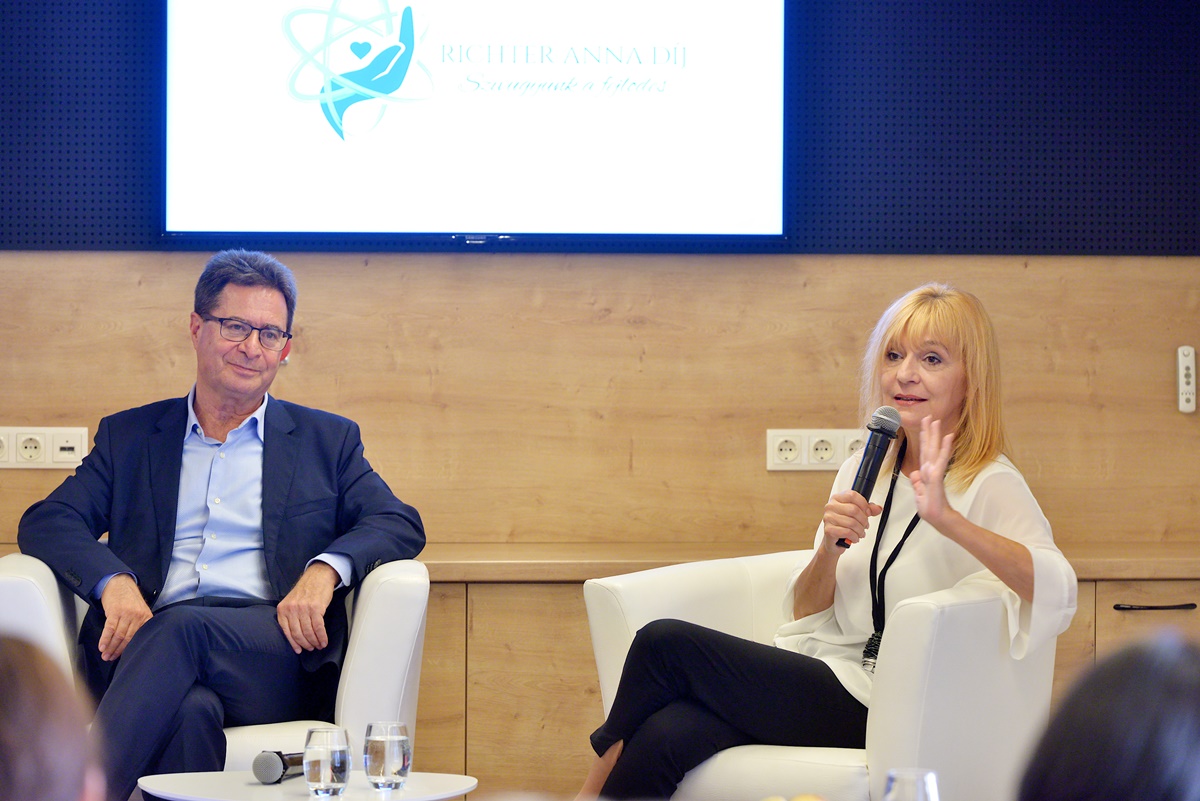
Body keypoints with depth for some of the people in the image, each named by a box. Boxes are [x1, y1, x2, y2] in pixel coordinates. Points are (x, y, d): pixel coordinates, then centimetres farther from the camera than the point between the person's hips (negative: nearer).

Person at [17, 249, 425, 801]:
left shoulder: (327, 441, 22)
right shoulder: (128, 436, 24)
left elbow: (400, 524, 11)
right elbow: (45, 523, 12)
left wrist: (324, 570, -12)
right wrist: (114, 582, -11)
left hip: (276, 653, 0)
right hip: (151, 645, 1)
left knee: (180, 629, -36)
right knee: (189, 711, -38)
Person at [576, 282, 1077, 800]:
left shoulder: (990, 486, -5)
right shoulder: (862, 471, 16)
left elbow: (1057, 592, -25)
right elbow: (805, 615, 14)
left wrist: (946, 518, -34)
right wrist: (829, 547, -7)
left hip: (879, 707, -6)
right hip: (820, 678, 6)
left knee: (665, 644, -17)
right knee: (665, 737, -26)